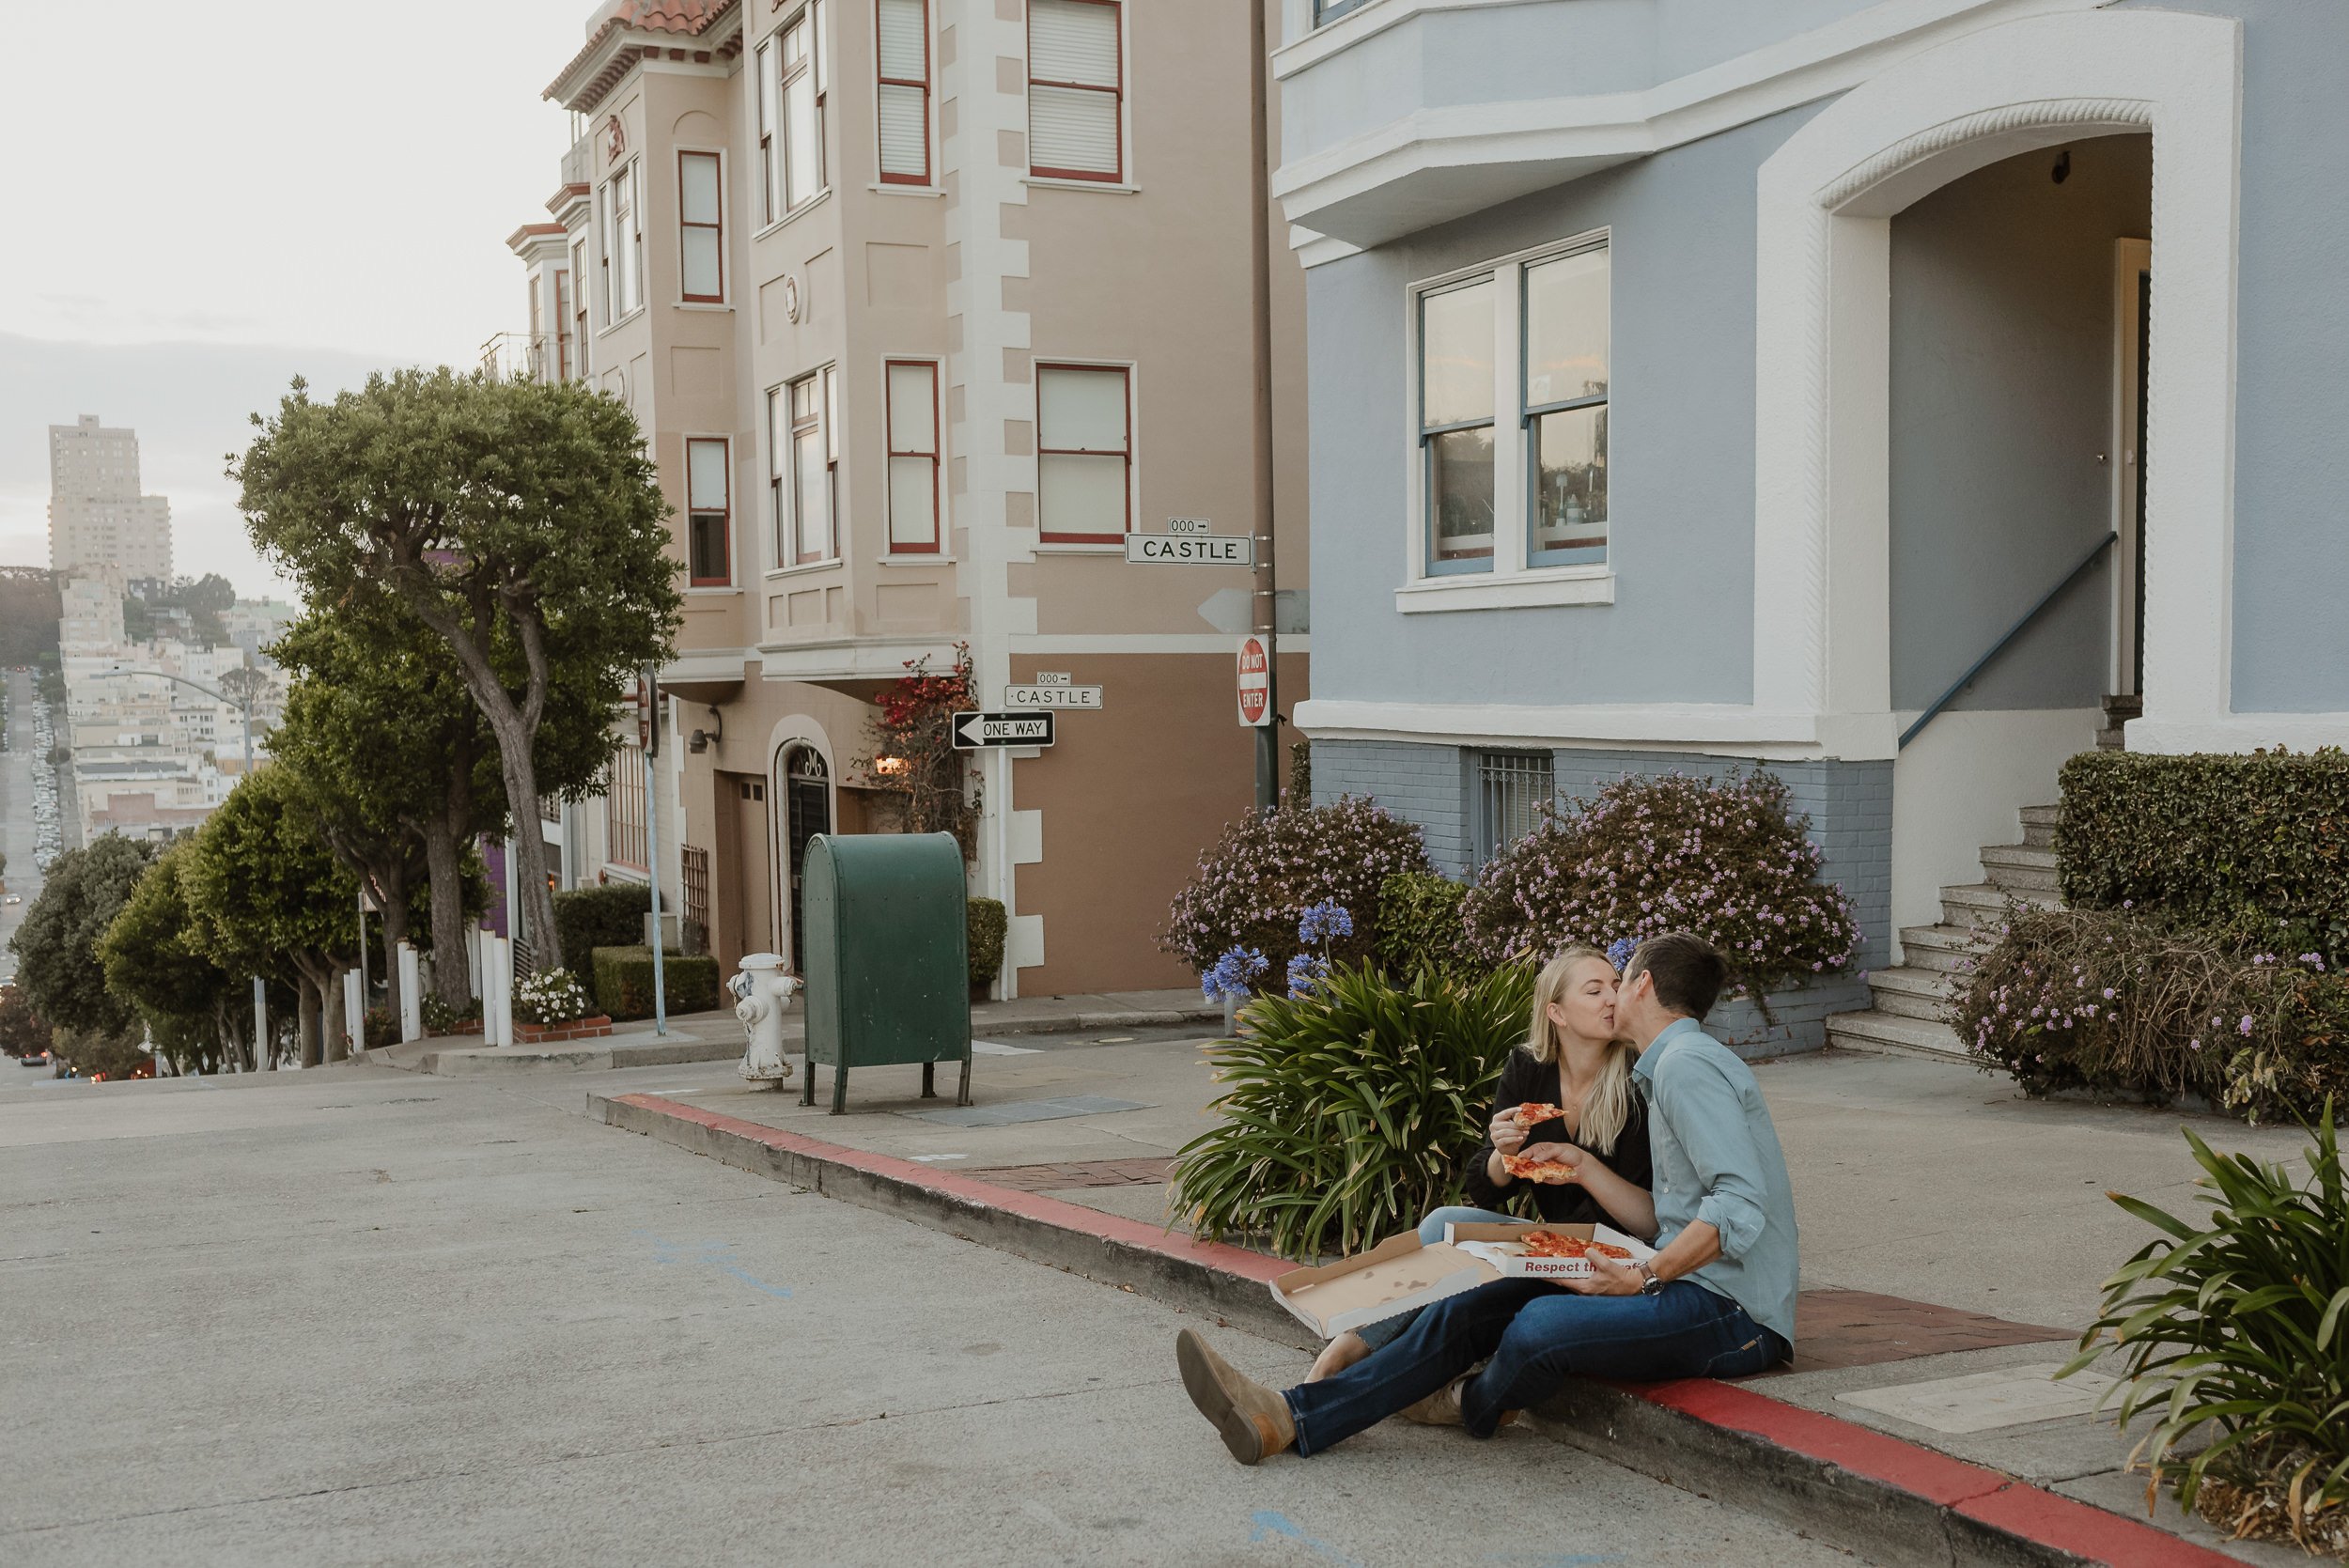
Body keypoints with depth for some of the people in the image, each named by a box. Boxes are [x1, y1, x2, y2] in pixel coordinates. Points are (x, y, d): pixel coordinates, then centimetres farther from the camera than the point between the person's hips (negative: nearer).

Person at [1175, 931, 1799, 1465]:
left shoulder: (1687, 1064, -12)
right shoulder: (1670, 1067, 21)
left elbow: (1741, 1206, -24)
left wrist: (1643, 1278, -22)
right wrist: (1578, 1161, 22)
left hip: (1732, 1315, -10)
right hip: (1688, 1287, 10)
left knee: (1542, 1323, -32)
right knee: (1471, 1310, -3)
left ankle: (1472, 1407, 4)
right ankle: (1289, 1418, -11)